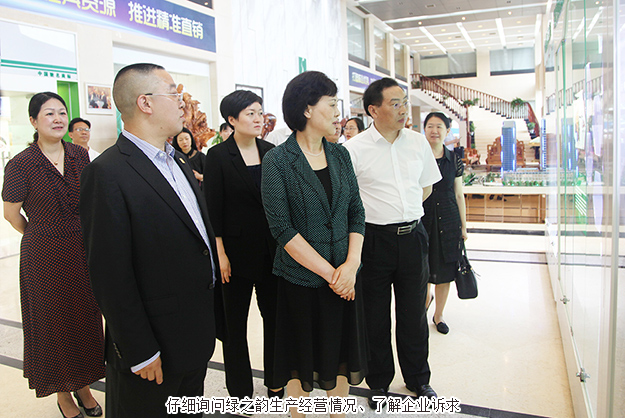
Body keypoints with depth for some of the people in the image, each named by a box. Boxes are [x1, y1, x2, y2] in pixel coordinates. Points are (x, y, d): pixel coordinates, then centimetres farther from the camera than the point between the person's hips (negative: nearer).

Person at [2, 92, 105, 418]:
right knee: (55, 323, 10)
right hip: (45, 256, -4)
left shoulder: (80, 155, -1)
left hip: (84, 251, 4)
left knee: (86, 318, 14)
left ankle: (83, 386, 34)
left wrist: (83, 238, 10)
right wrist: (43, 237, 8)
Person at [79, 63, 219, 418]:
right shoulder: (108, 174, -20)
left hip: (197, 335, 8)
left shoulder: (179, 161, 7)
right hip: (155, 350, -8)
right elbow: (111, 276, -21)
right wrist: (140, 354, -17)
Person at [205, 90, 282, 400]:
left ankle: (276, 381, 30)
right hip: (236, 249, -4)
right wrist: (220, 254, -12)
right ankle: (240, 390, 25)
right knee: (235, 321, 9)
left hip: (271, 248, 4)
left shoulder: (270, 152, 5)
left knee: (274, 315, 11)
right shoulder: (218, 156, -7)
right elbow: (213, 208, -8)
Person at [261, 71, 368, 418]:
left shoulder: (339, 155, 4)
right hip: (301, 279, -4)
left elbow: (356, 212, 3)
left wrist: (351, 264, -11)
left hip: (344, 276, 5)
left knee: (340, 352, 17)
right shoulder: (277, 161, -11)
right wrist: (329, 272, -16)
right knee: (302, 360, 13)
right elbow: (282, 228, -16)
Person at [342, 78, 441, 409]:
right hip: (374, 239, -3)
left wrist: (402, 211, 8)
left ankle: (418, 378, 35)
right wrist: (377, 213, -2)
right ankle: (379, 382, 31)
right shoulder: (354, 149, -9)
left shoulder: (418, 142, 4)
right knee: (376, 315, 10)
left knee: (414, 311, 15)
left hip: (412, 236, 4)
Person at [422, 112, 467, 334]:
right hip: (422, 219, -2)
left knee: (445, 271, 7)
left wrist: (463, 225, 8)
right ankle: (427, 296, 37)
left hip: (448, 220, 2)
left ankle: (438, 315, 26)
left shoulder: (454, 160, 4)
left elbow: (459, 195, 8)